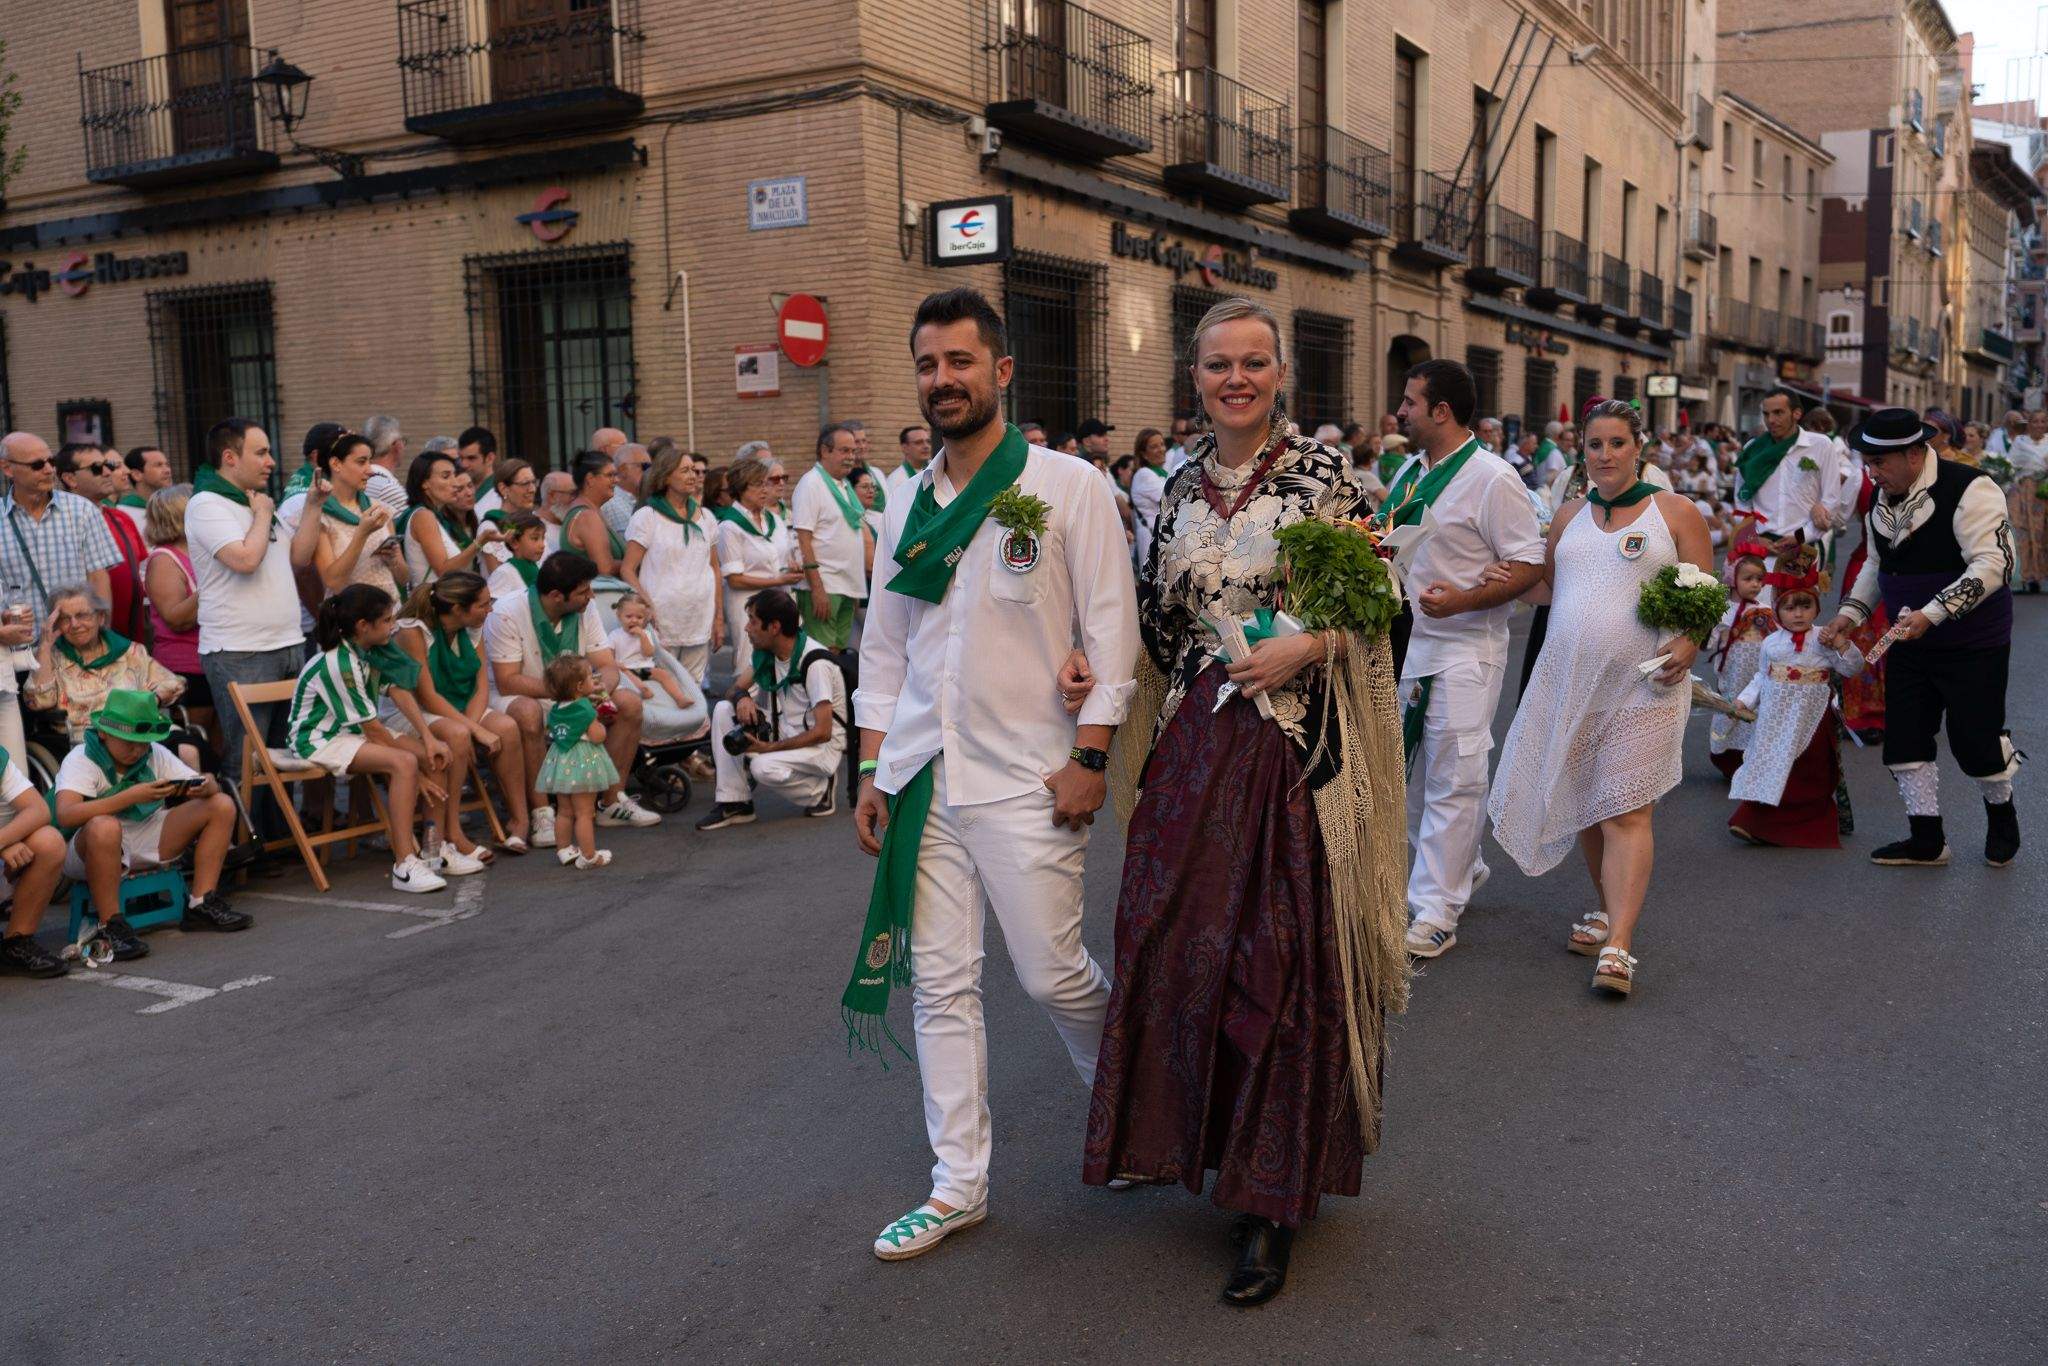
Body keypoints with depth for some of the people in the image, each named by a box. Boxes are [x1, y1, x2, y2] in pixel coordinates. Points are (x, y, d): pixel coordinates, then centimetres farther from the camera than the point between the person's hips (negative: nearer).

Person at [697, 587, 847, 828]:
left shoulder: (815, 663, -23)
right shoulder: (766, 653, 1)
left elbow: (822, 732, -26)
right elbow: (735, 689, 8)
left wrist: (769, 748, -25)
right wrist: (742, 697, -18)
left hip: (823, 746, -8)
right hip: (784, 731, 8)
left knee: (764, 767, -34)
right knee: (724, 710, -9)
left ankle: (821, 788, -4)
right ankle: (734, 803, -8)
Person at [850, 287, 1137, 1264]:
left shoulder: (1067, 487, -3)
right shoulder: (907, 509, 12)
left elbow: (1110, 633, -6)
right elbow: (882, 647, 16)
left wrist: (1089, 759, -11)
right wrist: (872, 769, 11)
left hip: (1026, 778, -5)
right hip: (922, 778, 5)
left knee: (1054, 974, 1)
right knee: (939, 984, 6)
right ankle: (959, 1184, 18)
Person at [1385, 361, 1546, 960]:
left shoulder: (1492, 478, -12)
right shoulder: (1409, 472, 12)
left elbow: (1529, 566, -13)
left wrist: (1465, 599, -26)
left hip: (1463, 650, -8)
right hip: (1405, 643, 8)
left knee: (1452, 779, -4)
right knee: (1411, 771, 16)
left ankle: (1436, 911, 1)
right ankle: (1463, 866, 35)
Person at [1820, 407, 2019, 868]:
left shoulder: (1968, 490, -20)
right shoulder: (1883, 500, 3)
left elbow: (1992, 564, -26)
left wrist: (1931, 614, -33)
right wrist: (1849, 614, 4)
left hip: (1972, 646, -7)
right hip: (1907, 641, 7)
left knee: (1975, 740, 1)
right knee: (1904, 739, 6)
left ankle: (2001, 814, 32)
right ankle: (1927, 840, 18)